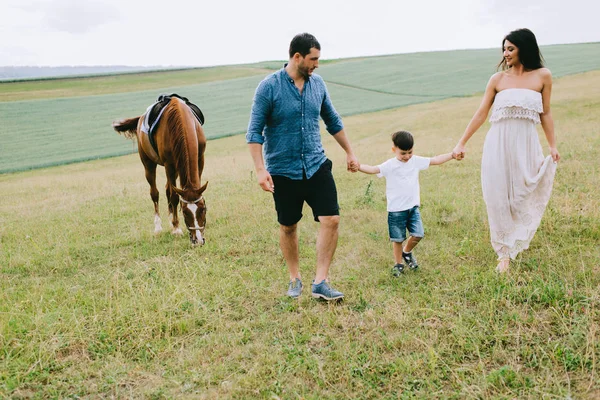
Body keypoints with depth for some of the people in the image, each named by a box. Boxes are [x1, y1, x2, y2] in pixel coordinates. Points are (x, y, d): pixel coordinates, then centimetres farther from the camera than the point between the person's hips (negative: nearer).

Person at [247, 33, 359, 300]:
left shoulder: (317, 84, 4)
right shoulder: (269, 87, -11)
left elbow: (333, 122, 17)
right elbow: (254, 132, -11)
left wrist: (349, 153, 21)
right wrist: (260, 170, -18)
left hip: (317, 166, 4)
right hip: (283, 172, -3)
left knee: (331, 220, -8)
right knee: (288, 227, 10)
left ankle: (320, 282, 2)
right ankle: (294, 279, 30)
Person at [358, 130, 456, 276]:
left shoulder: (416, 161, 3)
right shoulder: (389, 165, -12)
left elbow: (435, 160, 7)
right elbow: (373, 169, -27)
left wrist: (452, 155, 0)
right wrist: (358, 166, -45)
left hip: (413, 207, 4)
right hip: (396, 210, -4)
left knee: (418, 234, 0)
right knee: (398, 239, 6)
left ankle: (407, 252, 30)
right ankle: (398, 264, 25)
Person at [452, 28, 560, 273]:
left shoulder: (542, 76, 3)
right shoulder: (498, 79, 3)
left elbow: (545, 114, 8)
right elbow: (481, 113, 5)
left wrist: (553, 146, 5)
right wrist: (461, 143, 2)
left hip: (526, 144, 0)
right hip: (498, 143, 0)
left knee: (523, 196, 4)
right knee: (498, 198, 1)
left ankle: (512, 244, 27)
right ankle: (504, 253, 14)